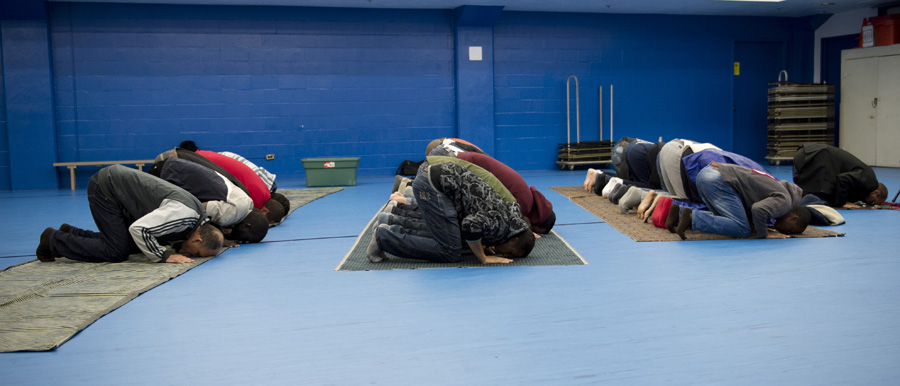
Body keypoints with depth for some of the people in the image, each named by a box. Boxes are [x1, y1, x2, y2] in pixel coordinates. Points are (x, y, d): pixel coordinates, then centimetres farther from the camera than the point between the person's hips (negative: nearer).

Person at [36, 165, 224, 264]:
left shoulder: (200, 220, -1)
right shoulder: (184, 214, -30)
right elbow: (139, 228, -32)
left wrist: (179, 248, -4)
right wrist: (165, 255, -24)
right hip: (105, 188, -9)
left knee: (133, 246, 11)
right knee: (117, 252, -11)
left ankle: (71, 234, 23)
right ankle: (54, 240, 5)